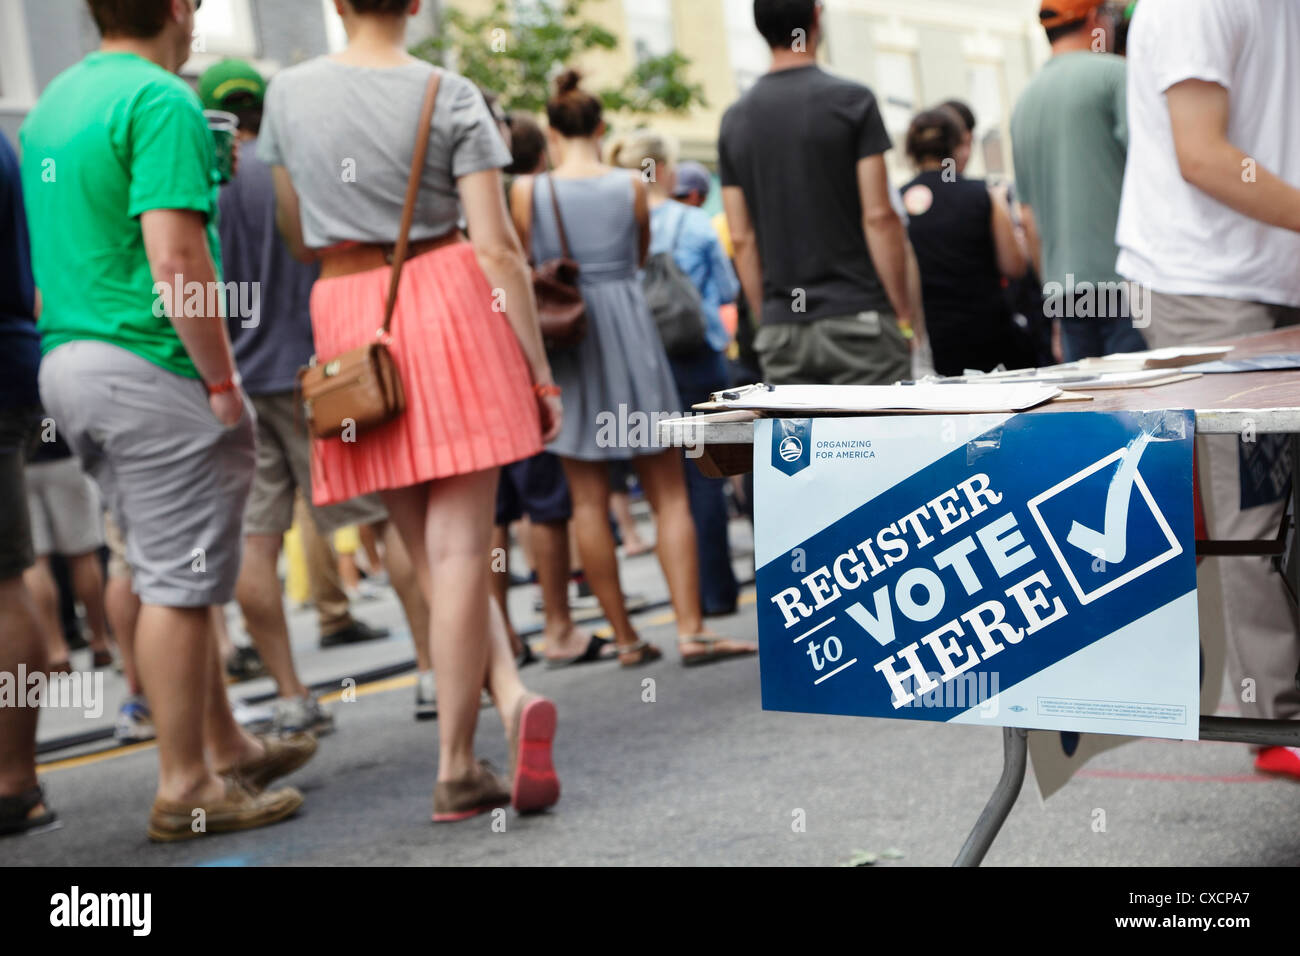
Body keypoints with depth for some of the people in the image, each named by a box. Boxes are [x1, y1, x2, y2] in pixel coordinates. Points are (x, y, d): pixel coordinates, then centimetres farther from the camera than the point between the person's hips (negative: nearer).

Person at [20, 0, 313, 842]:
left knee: (176, 574, 17)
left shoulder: (52, 103, 16)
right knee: (180, 583, -1)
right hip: (153, 366, -9)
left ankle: (226, 746, 27)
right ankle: (186, 788, 6)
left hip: (69, 358, 9)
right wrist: (222, 379, -14)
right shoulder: (162, 101, -13)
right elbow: (176, 255, -21)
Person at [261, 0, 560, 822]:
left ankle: (512, 695, -3)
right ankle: (456, 770, -4)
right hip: (450, 301, -2)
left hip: (349, 319, 2)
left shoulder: (291, 92, 6)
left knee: (432, 551, 11)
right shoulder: (451, 96, -1)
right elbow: (497, 247, -6)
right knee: (459, 548, -2)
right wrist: (540, 368, -1)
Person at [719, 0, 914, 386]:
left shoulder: (735, 119, 7)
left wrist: (768, 323, 13)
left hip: (780, 326, 4)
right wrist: (904, 312, -3)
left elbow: (741, 238, 7)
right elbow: (878, 216, -10)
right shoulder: (851, 100, -6)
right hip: (857, 317, -4)